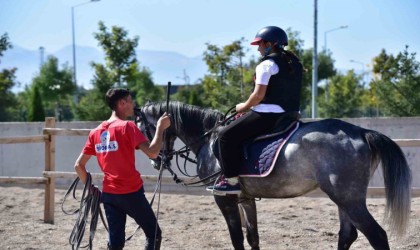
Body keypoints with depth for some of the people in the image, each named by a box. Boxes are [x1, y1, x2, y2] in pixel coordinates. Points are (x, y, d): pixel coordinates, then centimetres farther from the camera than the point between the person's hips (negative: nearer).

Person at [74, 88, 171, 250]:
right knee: (154, 234, 10)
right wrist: (160, 127, -12)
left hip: (108, 194, 6)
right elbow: (152, 153, -22)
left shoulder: (95, 132, 8)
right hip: (132, 193, -6)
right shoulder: (127, 127, -12)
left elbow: (78, 165, 9)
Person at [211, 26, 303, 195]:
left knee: (226, 136, -3)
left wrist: (244, 107, 1)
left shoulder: (267, 64, -11)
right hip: (289, 115, 10)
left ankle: (232, 180, -9)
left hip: (267, 114, -10)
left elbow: (259, 95, -18)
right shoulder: (294, 63, 15)